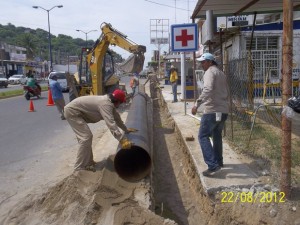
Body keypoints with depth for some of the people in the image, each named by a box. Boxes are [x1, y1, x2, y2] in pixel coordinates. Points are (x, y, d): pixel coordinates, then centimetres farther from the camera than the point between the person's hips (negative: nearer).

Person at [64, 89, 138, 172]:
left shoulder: (109, 102, 7)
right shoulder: (106, 104, -26)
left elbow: (116, 117, 21)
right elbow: (111, 123, -37)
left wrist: (126, 129, 26)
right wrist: (122, 140, -42)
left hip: (74, 111, 11)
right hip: (72, 111, -11)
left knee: (87, 137, 15)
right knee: (86, 137, -14)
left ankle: (87, 162, 23)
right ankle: (80, 167, -6)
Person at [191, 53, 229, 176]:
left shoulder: (210, 72, -8)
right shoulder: (221, 73, 20)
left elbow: (208, 89, -26)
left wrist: (197, 104, -29)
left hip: (213, 110, -9)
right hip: (223, 110, 9)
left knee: (203, 136, -6)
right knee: (217, 136, 22)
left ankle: (213, 165, -14)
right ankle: (218, 161, 32)